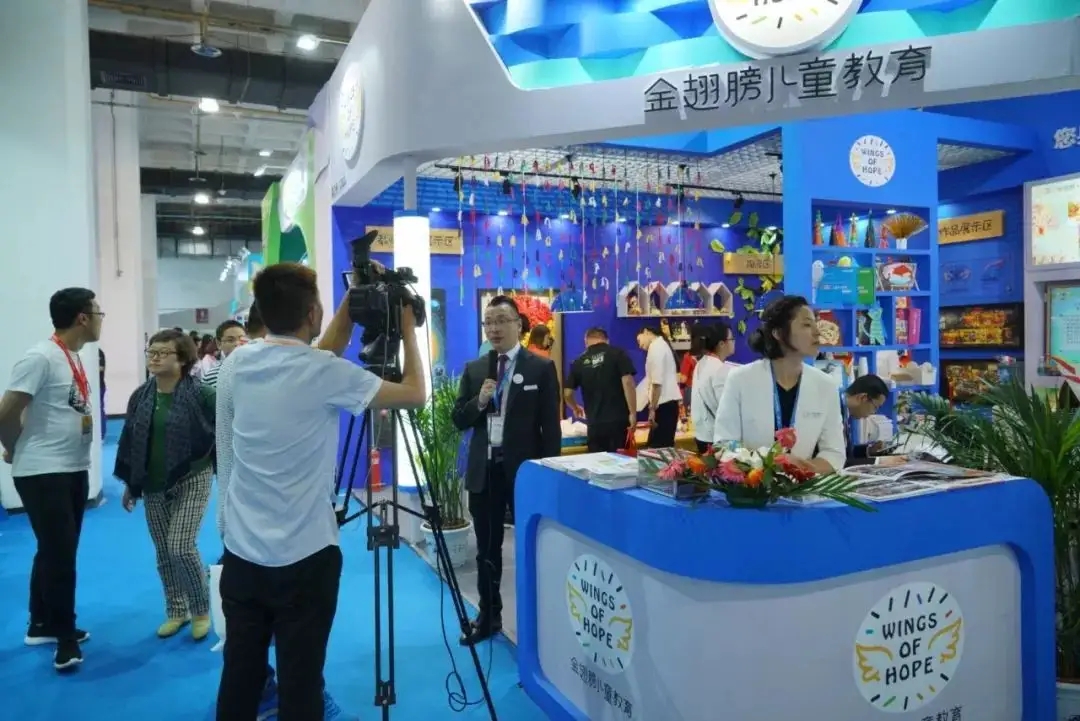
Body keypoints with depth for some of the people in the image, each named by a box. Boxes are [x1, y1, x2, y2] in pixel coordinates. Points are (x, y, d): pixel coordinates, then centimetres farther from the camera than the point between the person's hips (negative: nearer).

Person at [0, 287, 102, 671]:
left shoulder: (75, 357, 9)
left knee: (57, 552, 18)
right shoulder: (41, 357, -18)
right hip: (43, 473, -8)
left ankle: (42, 625, 33)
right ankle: (65, 639, 10)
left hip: (74, 470, 9)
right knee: (58, 555, -2)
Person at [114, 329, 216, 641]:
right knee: (163, 553, 10)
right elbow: (128, 441, 9)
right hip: (153, 485, 5)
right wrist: (129, 483, 11)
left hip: (192, 480, -5)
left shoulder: (201, 394, -14)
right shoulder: (140, 396, 2)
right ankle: (176, 610, 28)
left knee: (181, 547, -11)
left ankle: (201, 610, 10)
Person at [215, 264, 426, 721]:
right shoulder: (324, 372, -15)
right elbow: (415, 394, -7)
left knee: (239, 676, 14)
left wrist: (350, 306, 15)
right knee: (300, 680, 6)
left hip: (241, 553, 6)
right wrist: (407, 327, 4)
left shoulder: (237, 364, 1)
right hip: (303, 557, -6)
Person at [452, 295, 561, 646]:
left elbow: (551, 425, -5)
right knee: (487, 548, 14)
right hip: (484, 468, 4)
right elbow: (459, 420, 6)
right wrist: (479, 401, -14)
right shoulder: (474, 369, 8)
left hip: (525, 468, -4)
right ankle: (488, 616, 28)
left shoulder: (541, 367, -4)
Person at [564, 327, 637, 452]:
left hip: (595, 423, 2)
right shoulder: (618, 354, -1)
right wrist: (632, 413, -9)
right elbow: (627, 382, -12)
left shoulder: (579, 362, 6)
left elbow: (567, 393, 9)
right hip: (619, 420, -2)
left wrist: (576, 409, 29)